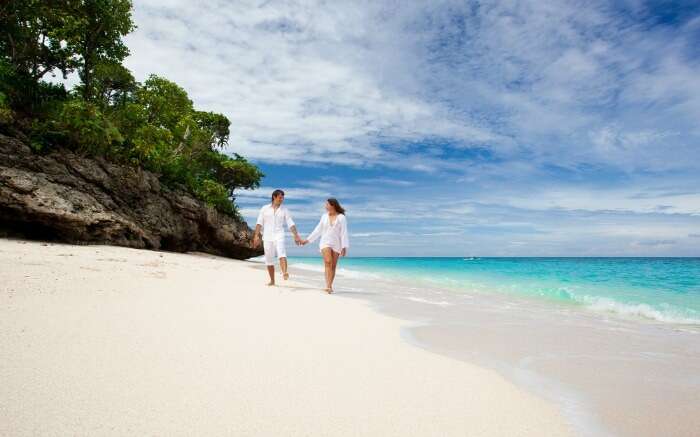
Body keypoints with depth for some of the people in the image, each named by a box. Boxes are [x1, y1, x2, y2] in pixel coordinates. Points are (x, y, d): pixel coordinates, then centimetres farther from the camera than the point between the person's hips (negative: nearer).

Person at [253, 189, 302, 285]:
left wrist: (296, 235, -8)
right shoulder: (265, 208, 6)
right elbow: (259, 223, 3)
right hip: (267, 237, 1)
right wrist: (256, 235, -6)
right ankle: (272, 280, 17)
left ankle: (284, 273, -42)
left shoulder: (284, 210, 6)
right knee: (269, 260, 6)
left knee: (282, 255, -25)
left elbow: (291, 224, 2)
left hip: (279, 236, -1)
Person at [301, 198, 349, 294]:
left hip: (336, 244, -1)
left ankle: (329, 286, 12)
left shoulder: (341, 217, -3)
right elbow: (318, 230, 13)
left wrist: (344, 247, -14)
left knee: (333, 266, 2)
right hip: (325, 242, 1)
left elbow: (344, 233, -8)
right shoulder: (324, 216, 8)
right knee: (328, 262, -18)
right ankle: (328, 286, -25)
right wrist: (308, 240, 11)